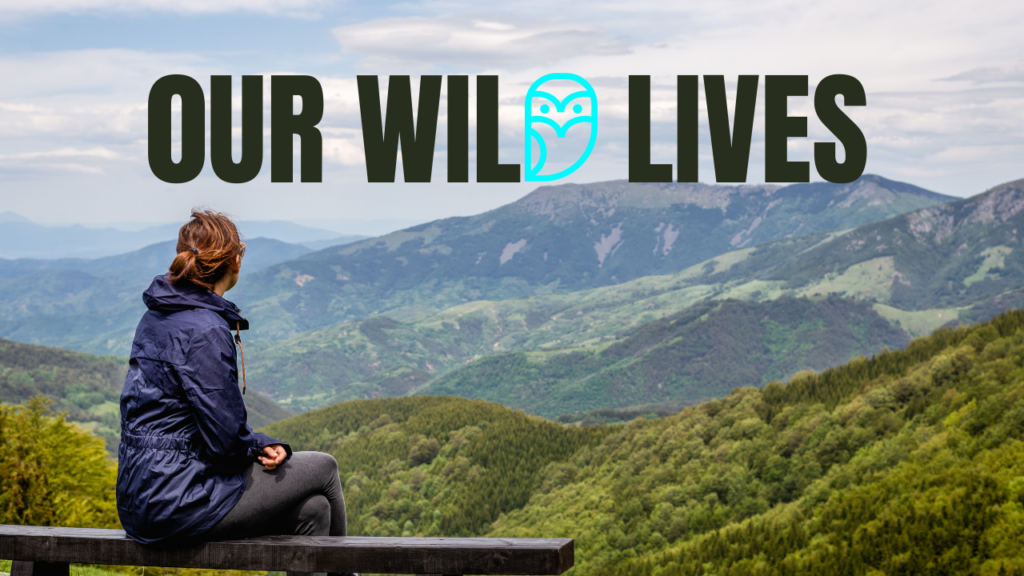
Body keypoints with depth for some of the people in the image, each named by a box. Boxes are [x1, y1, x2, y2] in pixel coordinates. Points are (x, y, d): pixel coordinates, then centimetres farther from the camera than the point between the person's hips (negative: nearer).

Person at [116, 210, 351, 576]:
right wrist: (260, 447, 1)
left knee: (313, 508, 13)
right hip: (177, 500, -9)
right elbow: (225, 441, -20)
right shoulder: (205, 330, -19)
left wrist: (258, 444, 3)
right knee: (322, 468, 7)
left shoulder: (159, 315, 10)